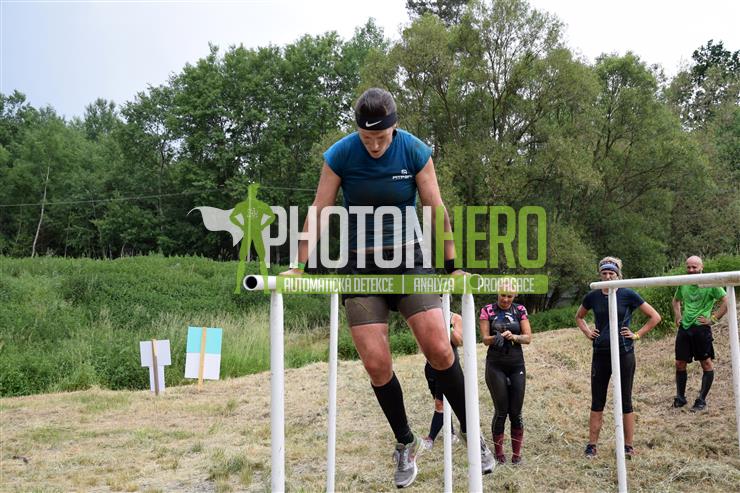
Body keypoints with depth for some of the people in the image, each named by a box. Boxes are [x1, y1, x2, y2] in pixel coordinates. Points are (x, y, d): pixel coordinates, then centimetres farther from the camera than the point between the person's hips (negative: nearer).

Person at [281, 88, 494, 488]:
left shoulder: (415, 152, -6)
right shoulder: (340, 155, -7)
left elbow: (437, 211, -1)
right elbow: (318, 213, -3)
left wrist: (452, 266, -1)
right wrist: (298, 267, -6)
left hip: (407, 258, 0)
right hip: (359, 264, 0)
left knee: (439, 350, -13)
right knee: (376, 363, -7)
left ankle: (469, 429, 10)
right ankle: (405, 443, 16)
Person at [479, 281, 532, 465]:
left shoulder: (520, 310, 5)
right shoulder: (487, 310, 0)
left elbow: (528, 337, 1)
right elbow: (485, 339, -4)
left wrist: (514, 336, -19)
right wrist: (496, 338, -25)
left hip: (517, 365, 2)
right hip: (496, 365, -2)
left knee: (516, 412, 2)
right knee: (501, 411, -2)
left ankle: (517, 453, 13)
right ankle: (498, 452, 11)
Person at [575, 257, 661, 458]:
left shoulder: (628, 295, -6)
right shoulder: (593, 296, 2)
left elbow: (655, 317, -1)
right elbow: (579, 317, 21)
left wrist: (637, 335, -5)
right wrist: (587, 332, 6)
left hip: (624, 353, -2)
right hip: (600, 353, 3)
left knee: (625, 400, 5)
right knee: (597, 401, 6)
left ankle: (629, 445, 15)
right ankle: (592, 444, 13)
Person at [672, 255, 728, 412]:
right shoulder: (683, 284, 8)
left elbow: (726, 302, -11)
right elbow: (676, 300, 27)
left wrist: (713, 319, -13)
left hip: (701, 328, -5)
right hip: (684, 328, 5)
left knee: (707, 364, 1)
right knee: (680, 364, 7)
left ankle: (702, 400, 11)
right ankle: (680, 398, 20)